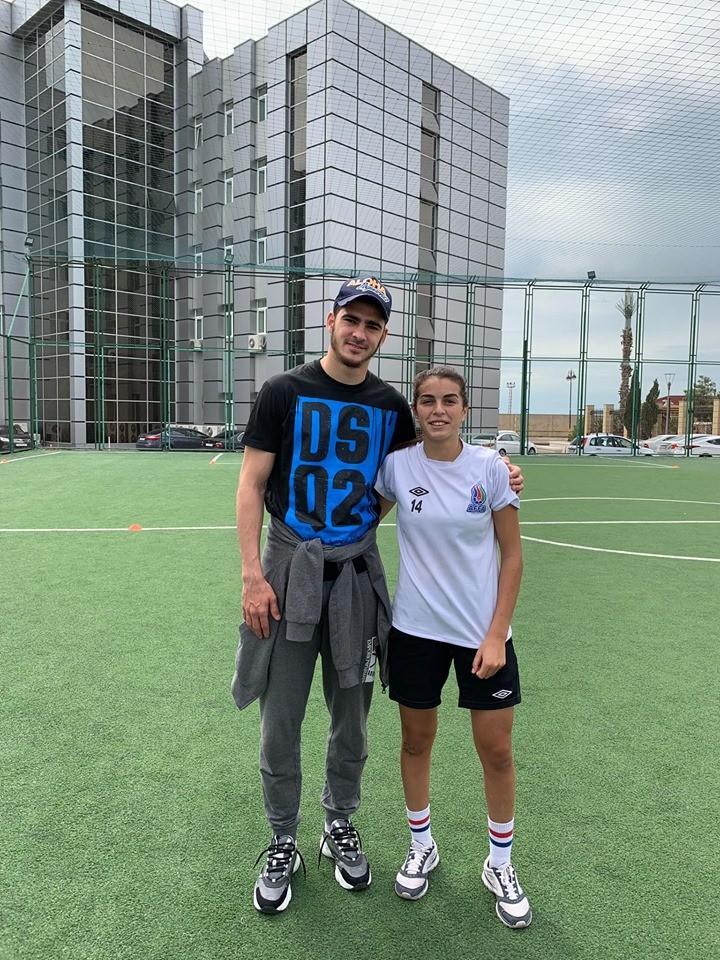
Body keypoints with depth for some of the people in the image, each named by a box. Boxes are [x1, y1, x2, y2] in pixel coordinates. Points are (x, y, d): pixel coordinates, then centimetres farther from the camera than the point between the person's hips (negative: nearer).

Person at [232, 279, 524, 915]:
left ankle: (340, 825, 40)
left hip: (357, 572, 3)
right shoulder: (286, 392, -4)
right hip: (289, 569, -2)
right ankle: (283, 844, 30)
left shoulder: (391, 405, 4)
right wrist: (252, 574, -14)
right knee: (280, 723, 6)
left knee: (351, 717, 15)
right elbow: (252, 484, -5)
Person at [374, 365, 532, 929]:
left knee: (497, 750, 7)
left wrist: (497, 634, -8)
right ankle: (422, 847, 40)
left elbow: (512, 556, -4)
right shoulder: (397, 464, -5)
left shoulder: (489, 468, -7)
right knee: (416, 741, 14)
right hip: (416, 628, 1)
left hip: (483, 631, 0)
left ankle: (500, 866, 33)